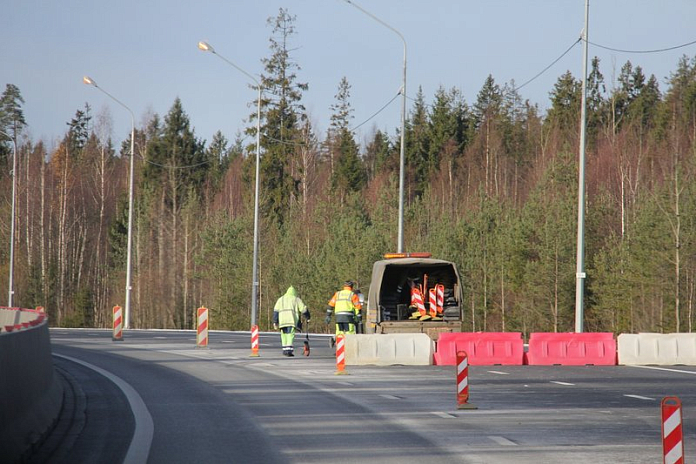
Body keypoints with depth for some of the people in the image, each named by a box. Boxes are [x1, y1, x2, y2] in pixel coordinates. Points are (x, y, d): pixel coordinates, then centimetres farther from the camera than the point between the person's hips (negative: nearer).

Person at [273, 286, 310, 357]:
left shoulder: (281, 299, 22)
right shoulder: (296, 299, 14)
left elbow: (275, 311, 14)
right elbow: (303, 309, 9)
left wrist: (275, 322, 11)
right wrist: (307, 318, 23)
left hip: (282, 321, 3)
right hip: (292, 320, -2)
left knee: (284, 335, 12)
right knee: (290, 334, -7)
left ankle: (285, 350, 10)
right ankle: (289, 350, -19)